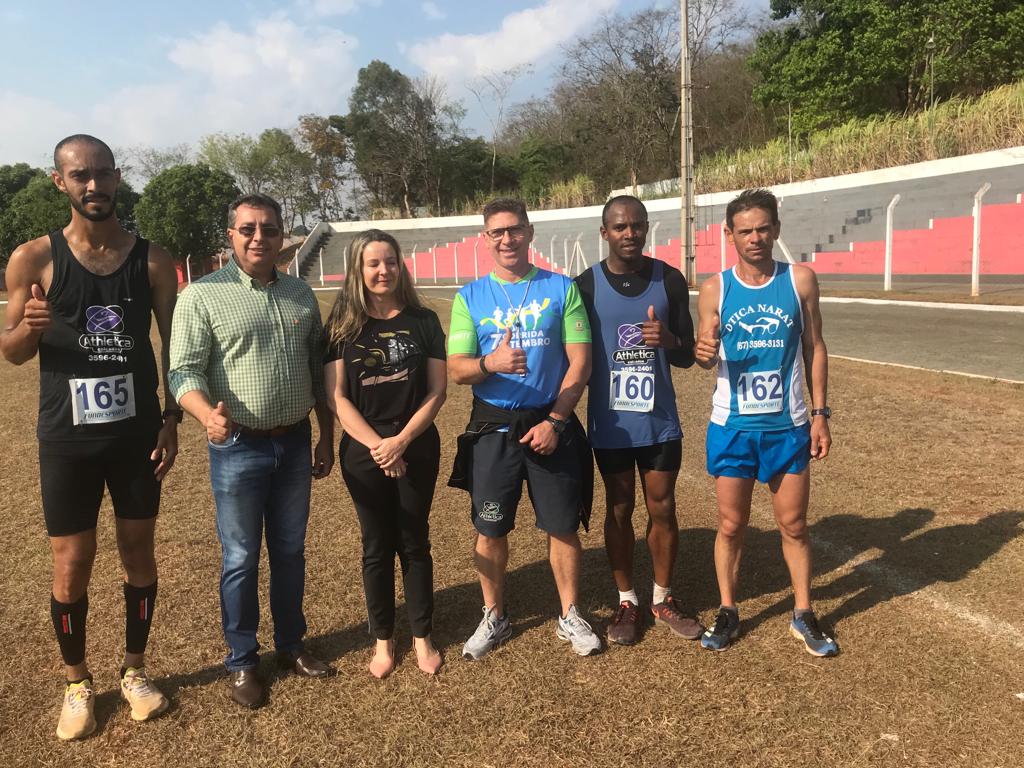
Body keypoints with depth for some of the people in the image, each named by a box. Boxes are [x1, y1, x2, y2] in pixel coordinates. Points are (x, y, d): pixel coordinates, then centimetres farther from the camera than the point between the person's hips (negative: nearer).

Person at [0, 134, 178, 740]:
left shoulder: (152, 258, -2)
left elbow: (173, 343, 4)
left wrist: (172, 419, -3)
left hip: (137, 431, 1)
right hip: (68, 436, -1)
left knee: (139, 554, 11)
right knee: (73, 565, 7)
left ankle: (135, 671, 31)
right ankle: (77, 683, 29)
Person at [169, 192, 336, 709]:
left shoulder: (301, 295, 7)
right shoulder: (202, 296, -8)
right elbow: (184, 372, -13)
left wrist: (327, 437, 12)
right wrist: (208, 414, -33)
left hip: (295, 443, 4)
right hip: (239, 448, -4)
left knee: (290, 551, 16)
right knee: (241, 558, 8)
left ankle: (290, 644, 33)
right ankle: (242, 660, 25)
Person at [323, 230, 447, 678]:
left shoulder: (423, 321, 0)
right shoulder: (342, 326, -1)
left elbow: (436, 391, -3)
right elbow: (336, 396, -6)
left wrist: (401, 440, -13)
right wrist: (377, 445, -14)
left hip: (417, 447, 0)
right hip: (363, 452, 0)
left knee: (414, 543, 10)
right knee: (377, 547, 10)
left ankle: (422, 637, 25)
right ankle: (383, 640, 26)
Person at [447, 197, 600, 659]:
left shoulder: (561, 289, 1)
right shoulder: (470, 297, 3)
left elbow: (579, 363, -2)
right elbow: (457, 369, -4)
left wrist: (555, 421, -11)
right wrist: (491, 363, -25)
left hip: (552, 426, -1)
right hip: (493, 430, 1)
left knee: (563, 527, 7)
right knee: (490, 529, 10)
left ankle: (570, 617, 27)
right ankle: (494, 619, 29)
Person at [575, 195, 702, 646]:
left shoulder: (670, 280, -1)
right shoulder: (587, 285, -5)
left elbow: (687, 357, 2)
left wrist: (669, 340, -21)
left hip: (660, 422, 1)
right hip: (610, 424, -1)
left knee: (662, 510, 10)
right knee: (619, 511, 11)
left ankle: (663, 599, 28)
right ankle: (626, 602, 26)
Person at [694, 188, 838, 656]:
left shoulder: (800, 280, -2)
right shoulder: (714, 290, -3)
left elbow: (814, 348, 4)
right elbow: (705, 357, -3)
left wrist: (820, 413, 1)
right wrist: (703, 352, -28)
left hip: (788, 426, 1)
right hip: (732, 427, 0)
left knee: (793, 524, 11)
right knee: (731, 525, 9)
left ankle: (803, 615, 29)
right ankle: (727, 613, 26)